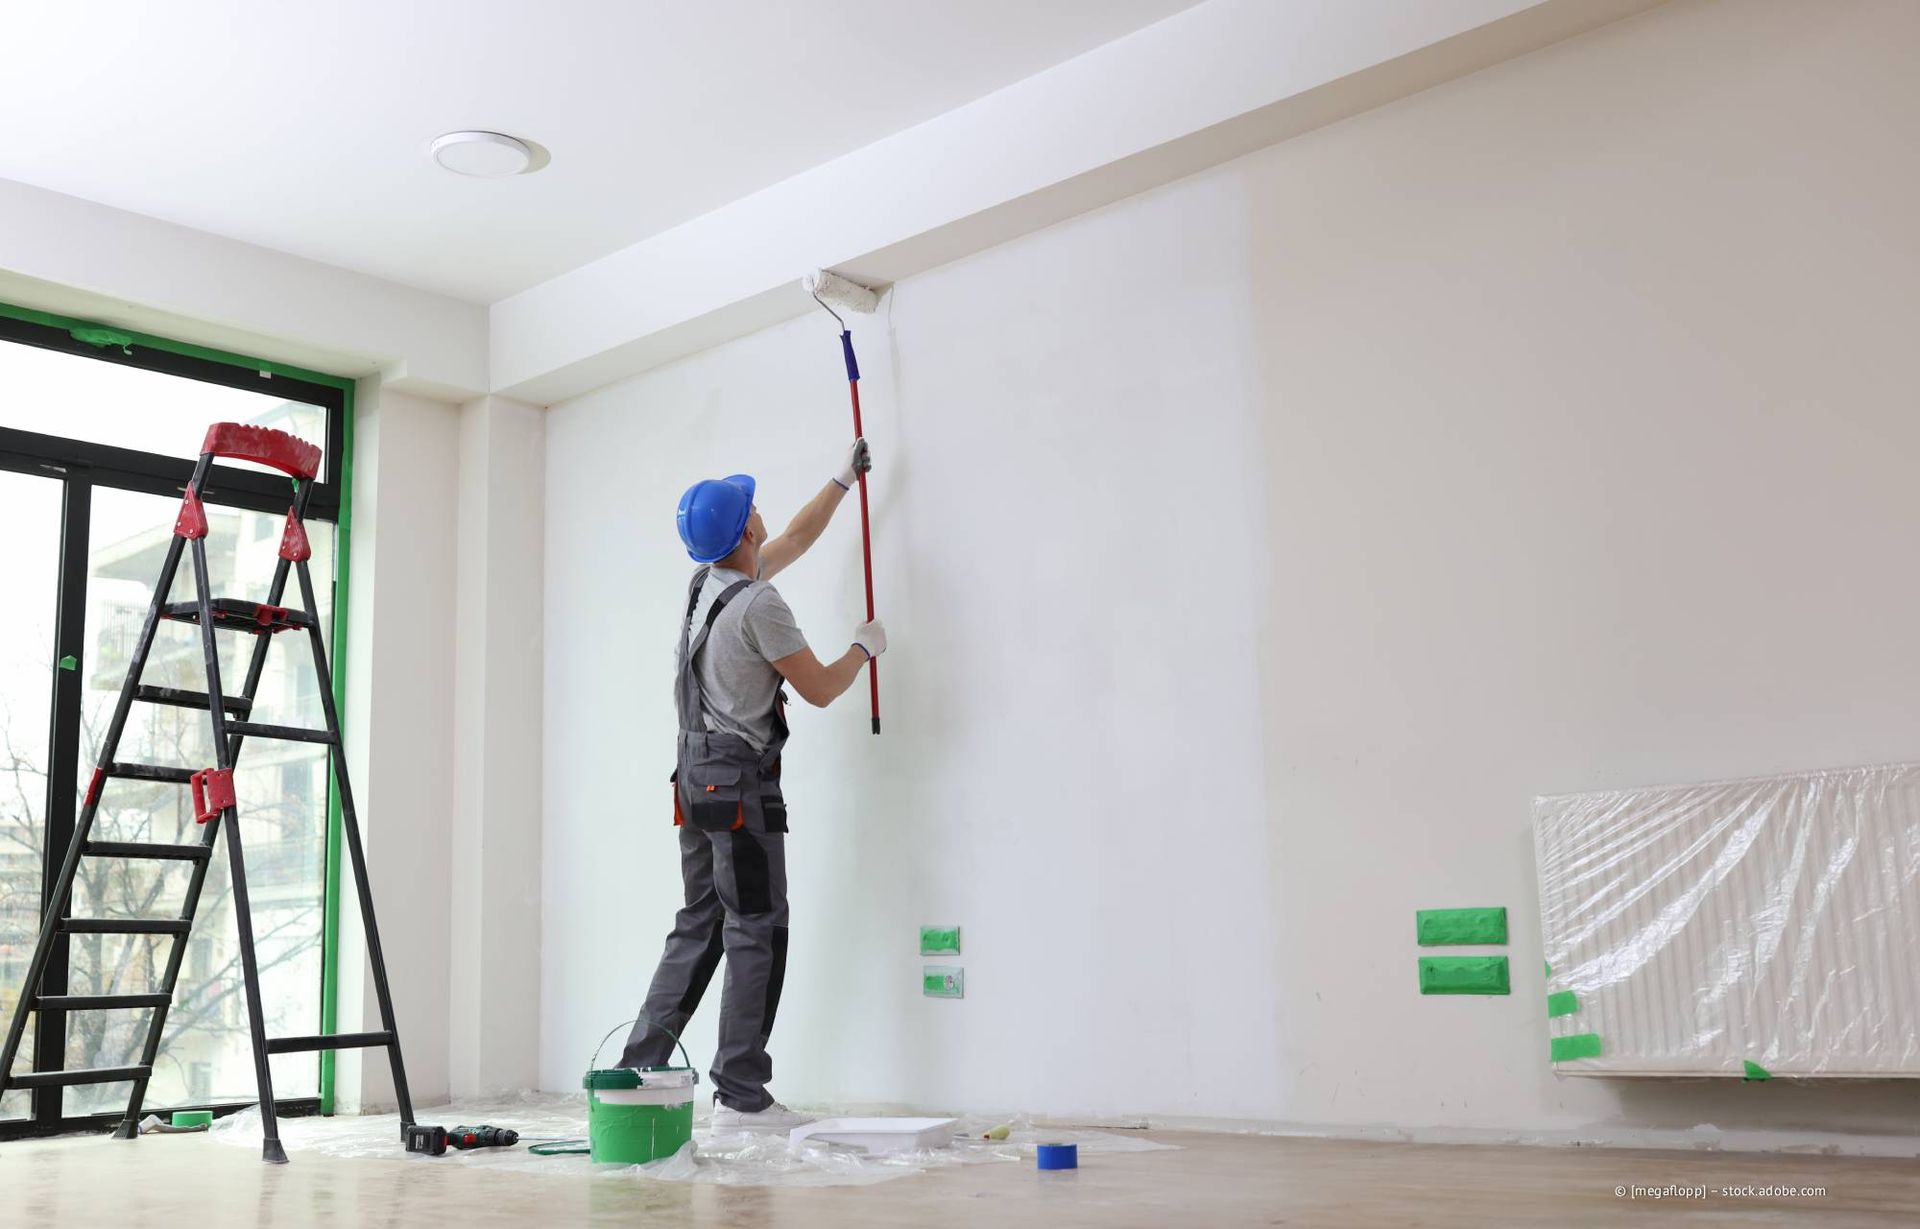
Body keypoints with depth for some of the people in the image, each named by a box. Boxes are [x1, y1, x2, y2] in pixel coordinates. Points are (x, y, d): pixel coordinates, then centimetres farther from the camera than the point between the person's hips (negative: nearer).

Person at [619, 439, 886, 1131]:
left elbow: (795, 541, 30)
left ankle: (638, 1069, 14)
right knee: (757, 931, -5)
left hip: (695, 774, 9)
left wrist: (844, 480, 38)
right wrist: (865, 647, 10)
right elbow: (820, 689, -9)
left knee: (700, 925, 13)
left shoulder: (709, 582, 13)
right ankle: (740, 1097, -4)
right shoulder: (758, 604, -15)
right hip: (739, 780, -9)